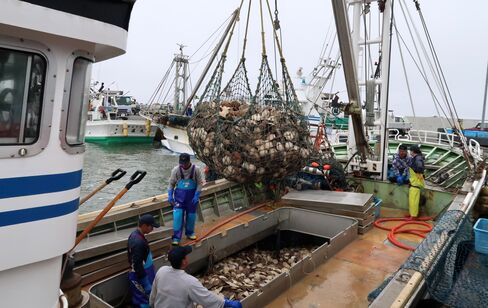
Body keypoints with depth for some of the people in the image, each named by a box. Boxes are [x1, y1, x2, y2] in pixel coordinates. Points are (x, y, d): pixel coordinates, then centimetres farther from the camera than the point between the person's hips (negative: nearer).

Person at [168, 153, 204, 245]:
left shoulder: (196, 169, -14)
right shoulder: (176, 170, -12)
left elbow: (200, 183, -8)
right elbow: (171, 183, -2)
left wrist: (197, 196, -16)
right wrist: (170, 195, -11)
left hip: (192, 196, 1)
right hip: (179, 196, 0)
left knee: (191, 215, 12)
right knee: (177, 215, -7)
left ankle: (190, 232, 33)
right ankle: (176, 237, 1)